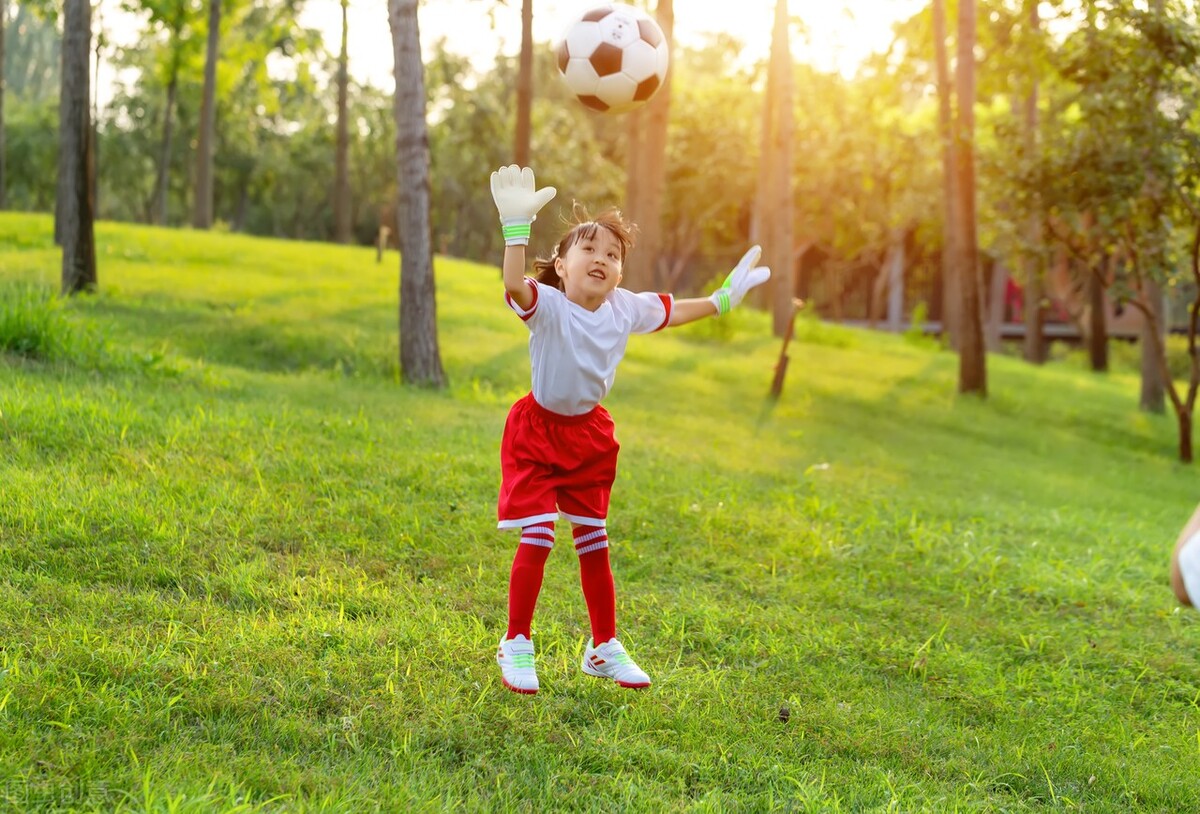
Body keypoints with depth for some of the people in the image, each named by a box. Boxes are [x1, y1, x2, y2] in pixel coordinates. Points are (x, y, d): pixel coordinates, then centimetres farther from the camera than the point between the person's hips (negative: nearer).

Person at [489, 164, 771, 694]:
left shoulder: (625, 308, -7)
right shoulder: (548, 305, -24)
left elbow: (672, 312, 14)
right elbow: (514, 287, -47)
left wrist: (724, 298, 17)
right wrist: (517, 228, -58)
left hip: (588, 434, 5)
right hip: (538, 431, -5)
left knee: (594, 542, 13)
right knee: (537, 539, -11)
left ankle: (604, 647, 25)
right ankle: (516, 646, 5)